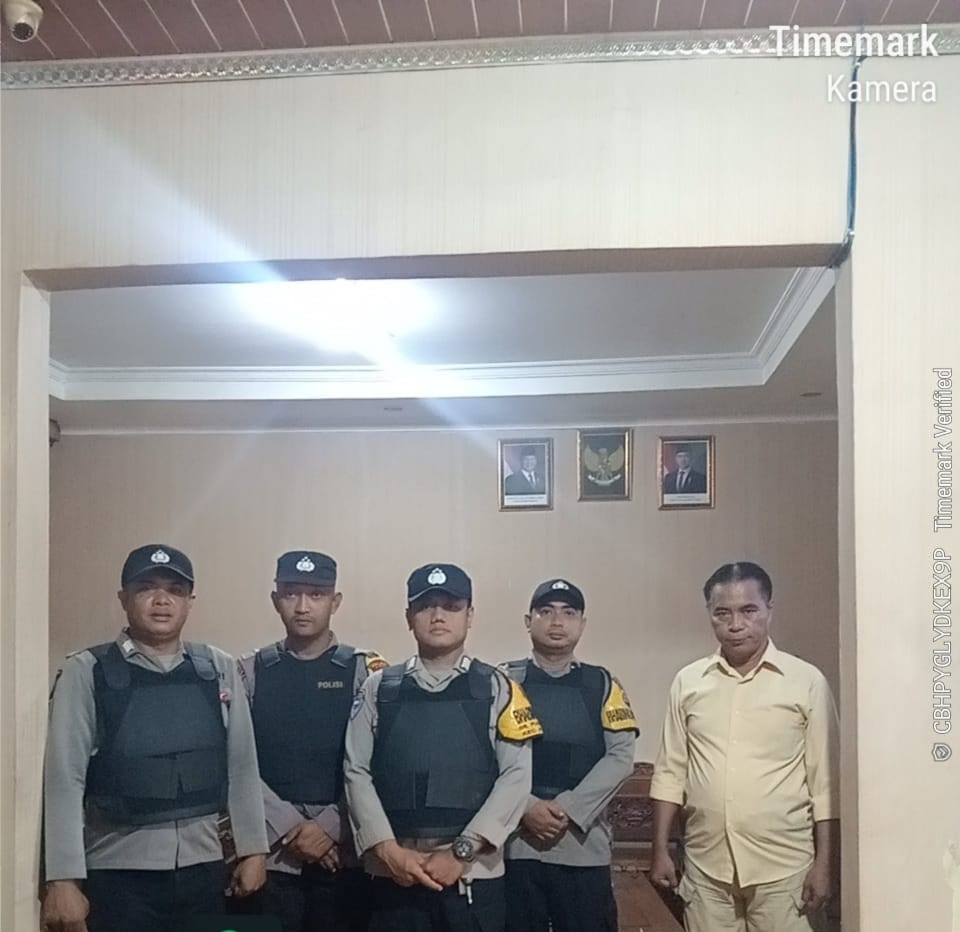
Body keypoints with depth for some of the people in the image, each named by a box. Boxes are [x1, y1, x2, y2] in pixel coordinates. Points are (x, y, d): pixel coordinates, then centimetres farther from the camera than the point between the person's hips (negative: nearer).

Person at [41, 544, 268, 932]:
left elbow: (242, 765, 8)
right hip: (118, 871, -3)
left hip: (203, 867, 3)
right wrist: (63, 878, -11)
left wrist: (252, 849, 7)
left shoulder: (219, 669, 3)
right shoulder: (87, 672, -5)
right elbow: (65, 778, -8)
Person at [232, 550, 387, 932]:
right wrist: (290, 827, -10)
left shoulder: (364, 671, 2)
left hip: (344, 852, -1)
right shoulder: (249, 671, 5)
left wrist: (329, 826, -11)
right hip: (271, 852, 1)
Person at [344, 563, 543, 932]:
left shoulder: (497, 689, 3)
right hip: (394, 873, 1)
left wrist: (460, 852, -11)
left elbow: (516, 777, -4)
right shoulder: (379, 688, 7)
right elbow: (356, 773, 3)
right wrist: (388, 850, -9)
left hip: (474, 875, -1)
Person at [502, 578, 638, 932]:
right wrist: (526, 808, -15)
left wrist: (567, 809, -12)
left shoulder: (602, 685, 7)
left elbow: (620, 757, -2)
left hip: (584, 845, 1)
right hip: (514, 842, -1)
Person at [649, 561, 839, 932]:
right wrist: (660, 849, 5)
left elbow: (824, 781, -3)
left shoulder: (807, 681, -4)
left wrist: (823, 862, -6)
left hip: (783, 867, -2)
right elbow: (670, 772, 8)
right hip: (706, 867, 3)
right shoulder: (688, 682, 4)